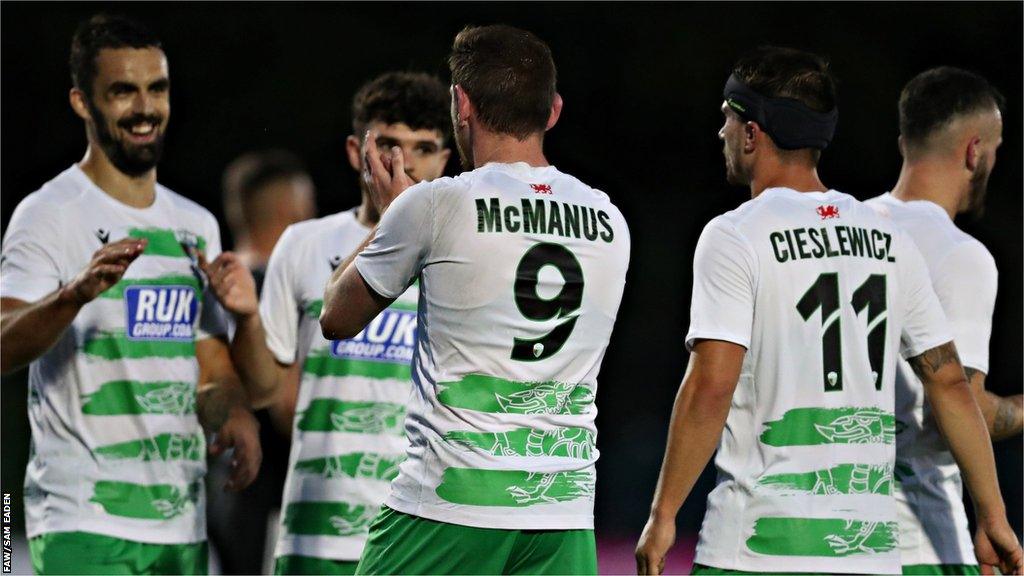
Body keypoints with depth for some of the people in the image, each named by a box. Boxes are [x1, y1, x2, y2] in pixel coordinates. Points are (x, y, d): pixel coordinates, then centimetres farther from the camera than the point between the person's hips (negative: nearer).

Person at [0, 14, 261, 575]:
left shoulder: (196, 226, 17)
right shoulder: (48, 216, -6)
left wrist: (234, 415, -1)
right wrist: (76, 294, -41)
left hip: (182, 526, 7)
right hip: (83, 527, -7)